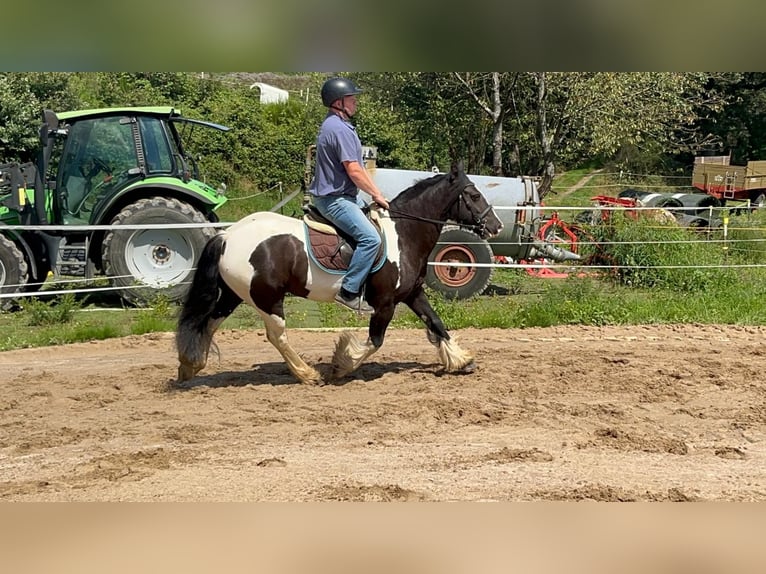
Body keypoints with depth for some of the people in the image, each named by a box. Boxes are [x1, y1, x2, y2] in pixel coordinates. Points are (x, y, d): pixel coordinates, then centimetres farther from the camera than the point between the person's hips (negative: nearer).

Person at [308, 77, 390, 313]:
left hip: (343, 194, 12)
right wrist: (376, 195, -11)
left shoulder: (335, 125, 16)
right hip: (334, 199, -12)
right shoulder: (340, 129, -19)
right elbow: (354, 171, -22)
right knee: (370, 238, -23)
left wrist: (376, 193, 13)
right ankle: (349, 291, -19)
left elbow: (358, 167, 18)